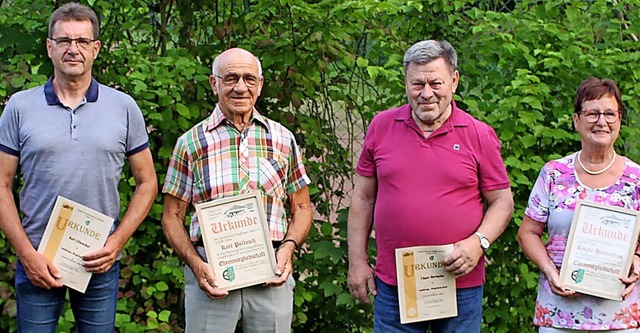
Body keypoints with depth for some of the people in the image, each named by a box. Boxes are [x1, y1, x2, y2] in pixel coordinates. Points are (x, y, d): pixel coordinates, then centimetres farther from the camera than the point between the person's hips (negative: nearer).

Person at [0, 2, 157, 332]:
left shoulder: (124, 107, 3)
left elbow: (146, 183, 7)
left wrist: (117, 242, -5)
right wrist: (27, 253, -7)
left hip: (101, 264, 1)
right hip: (37, 264, 0)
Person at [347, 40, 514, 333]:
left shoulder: (479, 135, 0)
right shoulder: (381, 127, 5)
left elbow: (502, 201, 5)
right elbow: (363, 198, 10)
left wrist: (479, 242, -12)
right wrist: (357, 261, 7)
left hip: (460, 285, -1)